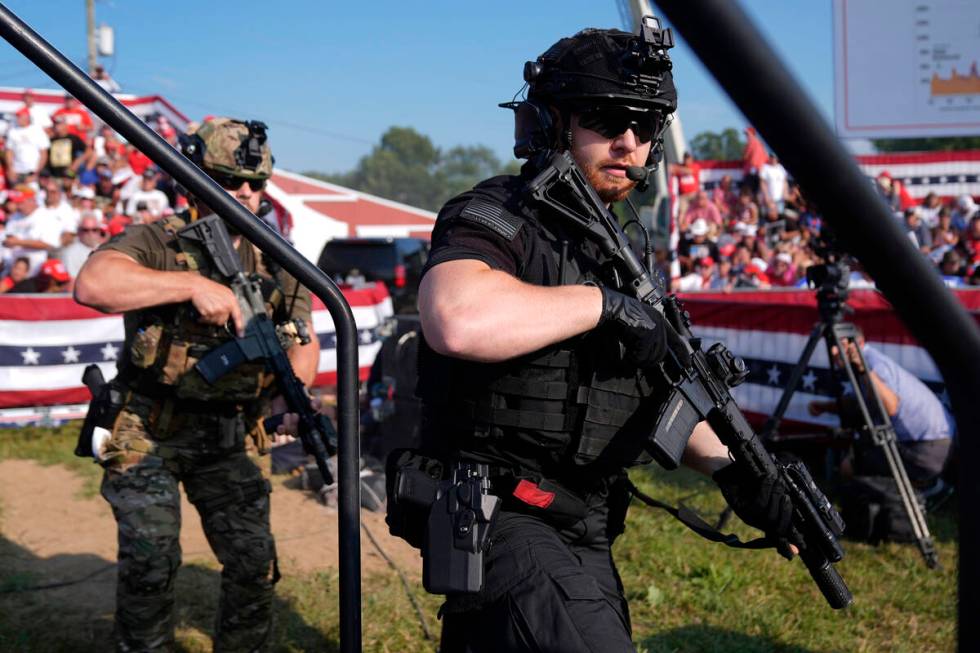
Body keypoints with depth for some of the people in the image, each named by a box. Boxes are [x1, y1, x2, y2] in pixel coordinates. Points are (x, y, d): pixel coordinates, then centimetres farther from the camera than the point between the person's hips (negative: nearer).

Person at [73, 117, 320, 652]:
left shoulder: (272, 262, 4)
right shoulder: (157, 243, -12)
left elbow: (305, 342, 13)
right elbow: (91, 284, -33)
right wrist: (192, 284, -36)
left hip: (229, 438, 4)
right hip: (148, 432, -4)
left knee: (254, 561, 4)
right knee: (150, 560, -11)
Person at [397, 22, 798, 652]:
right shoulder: (495, 217, -12)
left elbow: (658, 388, 23)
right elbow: (458, 320, -36)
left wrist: (732, 468, 8)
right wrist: (604, 303, -24)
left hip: (586, 537, 9)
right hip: (508, 524, -9)